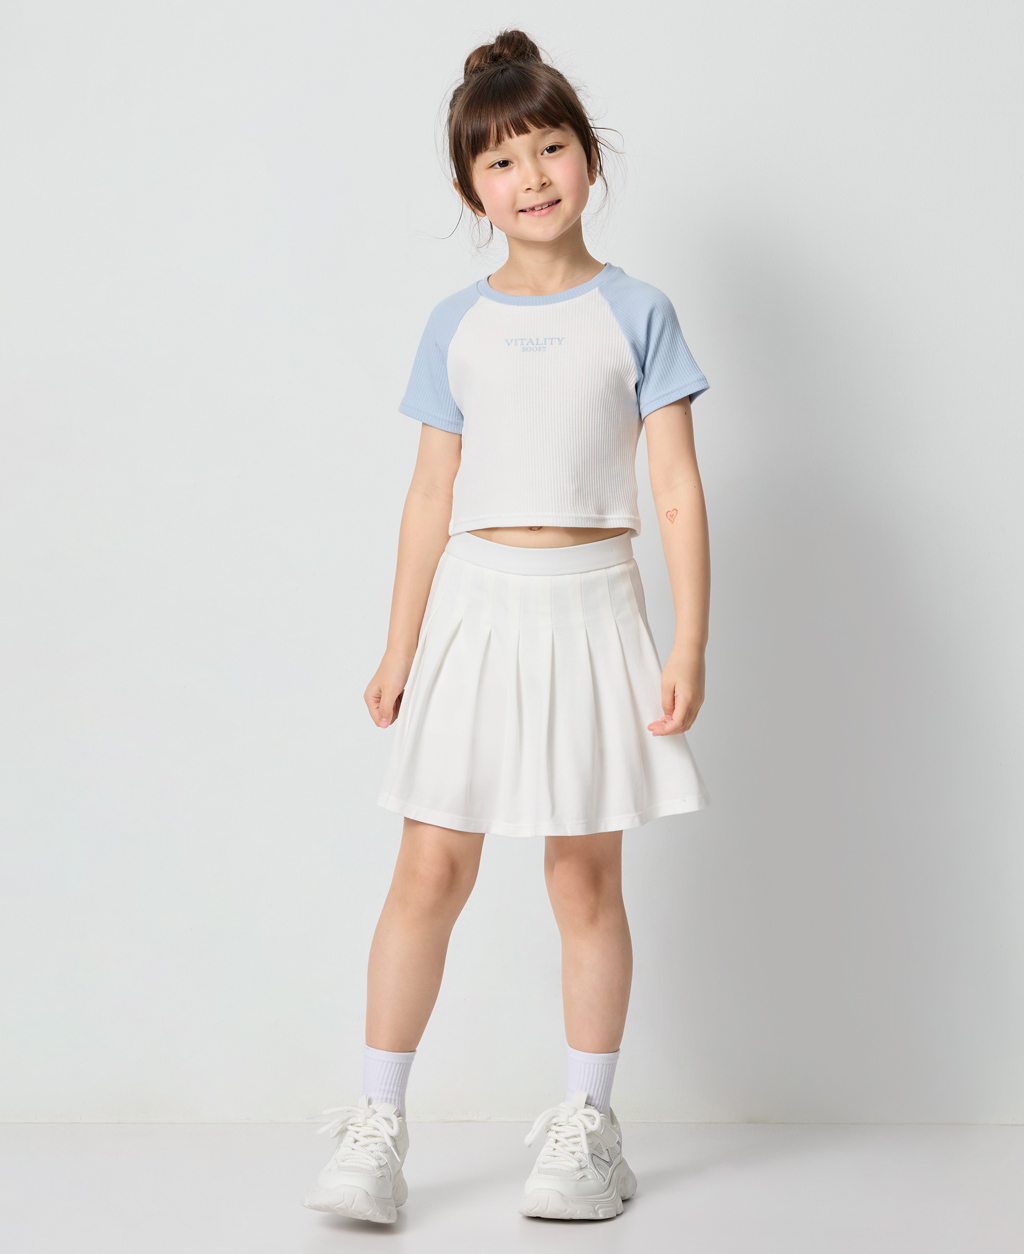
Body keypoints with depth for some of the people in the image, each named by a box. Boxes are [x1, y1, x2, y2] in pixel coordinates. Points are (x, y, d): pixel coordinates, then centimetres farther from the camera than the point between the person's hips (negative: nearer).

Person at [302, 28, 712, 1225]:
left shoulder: (635, 313, 2)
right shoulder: (456, 325, 8)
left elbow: (678, 489, -1)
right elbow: (432, 495, 10)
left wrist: (689, 642, -8)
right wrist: (400, 645, 9)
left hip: (590, 605, -1)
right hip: (476, 603, 2)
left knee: (585, 875, 5)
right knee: (430, 868, -1)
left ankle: (586, 1127, 17)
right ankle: (376, 1126, 8)